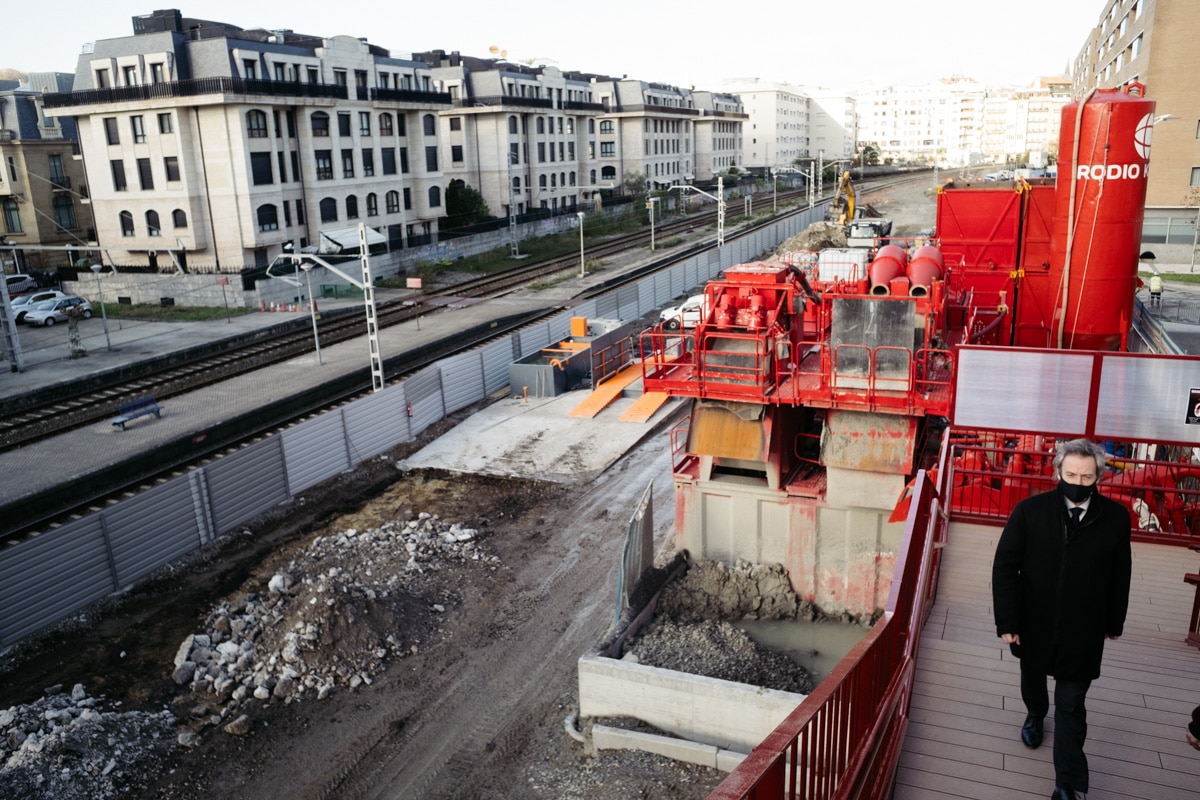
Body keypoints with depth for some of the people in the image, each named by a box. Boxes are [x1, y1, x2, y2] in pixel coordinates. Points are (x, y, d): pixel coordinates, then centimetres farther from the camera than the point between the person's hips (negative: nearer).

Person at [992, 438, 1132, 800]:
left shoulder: (1115, 517, -12)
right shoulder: (1030, 510, -16)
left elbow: (1120, 575, 0)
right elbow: (1004, 567, -12)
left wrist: (1114, 622, 8)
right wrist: (1007, 621, -14)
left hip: (1082, 633, -1)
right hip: (1034, 625, 1)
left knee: (1071, 706, 5)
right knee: (1032, 680, 26)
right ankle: (1035, 714, 58)